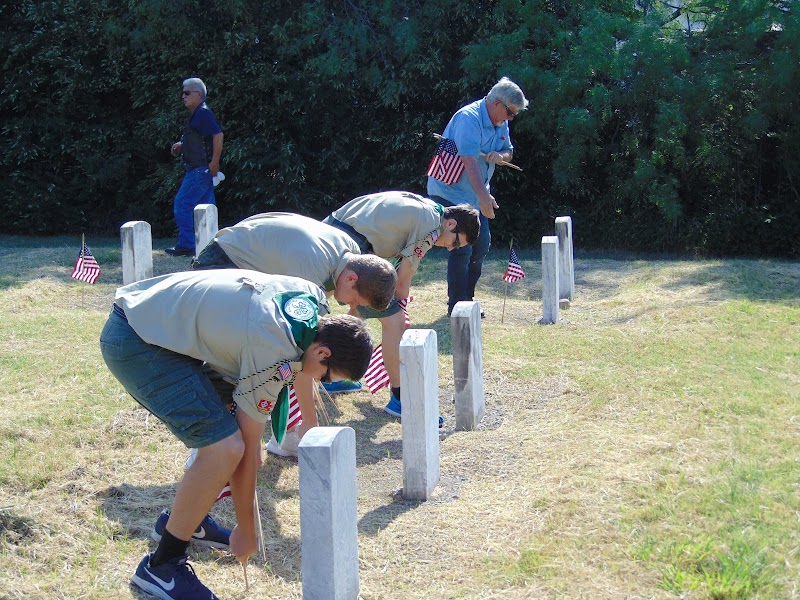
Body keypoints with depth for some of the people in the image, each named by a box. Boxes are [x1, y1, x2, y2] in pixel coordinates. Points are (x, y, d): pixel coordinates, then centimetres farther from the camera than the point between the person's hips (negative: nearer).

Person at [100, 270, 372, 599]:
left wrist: (310, 420, 37)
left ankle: (182, 517, 27)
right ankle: (161, 566, -4)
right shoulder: (273, 355, -24)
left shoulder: (313, 298, 1)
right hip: (133, 342, -10)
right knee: (225, 447, -19)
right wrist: (245, 531, -3)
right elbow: (248, 449, -14)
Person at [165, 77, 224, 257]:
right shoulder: (197, 114, 20)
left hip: (200, 169, -10)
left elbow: (218, 135, -21)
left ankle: (185, 245, -9)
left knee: (182, 203, -10)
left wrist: (214, 163, -22)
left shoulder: (203, 113, -11)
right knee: (206, 205, 9)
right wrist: (180, 147, 15)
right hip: (200, 169, 10)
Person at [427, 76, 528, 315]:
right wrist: (484, 196, -43)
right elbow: (469, 160, -33)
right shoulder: (468, 118, -23)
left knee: (481, 245, 12)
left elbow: (508, 152, 16)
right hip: (450, 193, -9)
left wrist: (500, 156, -11)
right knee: (462, 248, -12)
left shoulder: (500, 123, 5)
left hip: (476, 195, 9)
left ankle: (466, 299, 24)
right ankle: (456, 307, -4)